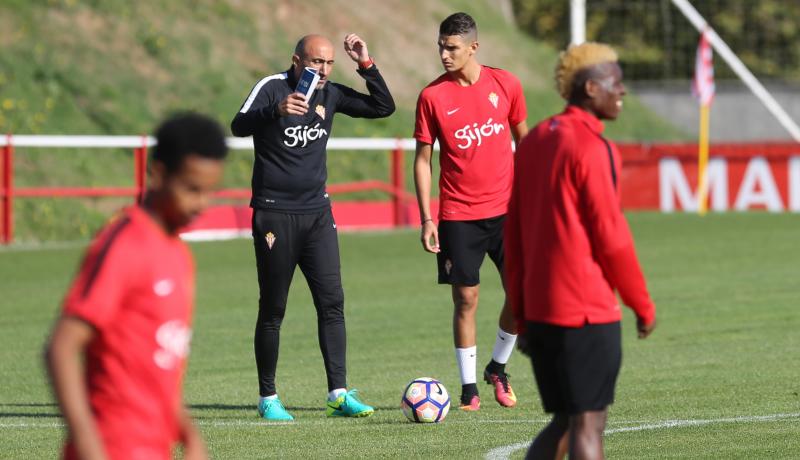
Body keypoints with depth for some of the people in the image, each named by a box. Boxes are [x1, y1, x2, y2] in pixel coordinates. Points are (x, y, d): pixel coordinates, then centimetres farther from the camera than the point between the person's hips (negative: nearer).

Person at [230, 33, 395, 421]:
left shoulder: (331, 94, 6)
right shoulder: (272, 87, -10)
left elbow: (384, 108, 10)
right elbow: (239, 126, -27)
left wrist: (366, 65, -4)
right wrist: (277, 110, -46)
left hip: (317, 214, 5)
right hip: (275, 215, -5)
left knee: (332, 304, -4)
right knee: (272, 312, 2)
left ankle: (339, 394, -4)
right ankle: (268, 398, 12)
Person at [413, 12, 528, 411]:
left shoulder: (505, 84, 0)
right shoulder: (432, 96, -5)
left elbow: (523, 139, 11)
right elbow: (423, 159, 0)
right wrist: (427, 219, -6)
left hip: (506, 209, 2)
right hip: (458, 216, -2)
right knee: (466, 298, -1)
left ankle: (497, 367, 20)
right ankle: (469, 386, 9)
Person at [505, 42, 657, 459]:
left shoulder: (533, 142, 12)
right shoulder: (591, 147, -13)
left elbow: (512, 234, 14)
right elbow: (611, 237, -14)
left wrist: (521, 313, 19)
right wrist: (644, 306, -3)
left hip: (539, 310, 8)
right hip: (587, 313, -8)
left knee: (564, 421, 15)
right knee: (589, 424, -4)